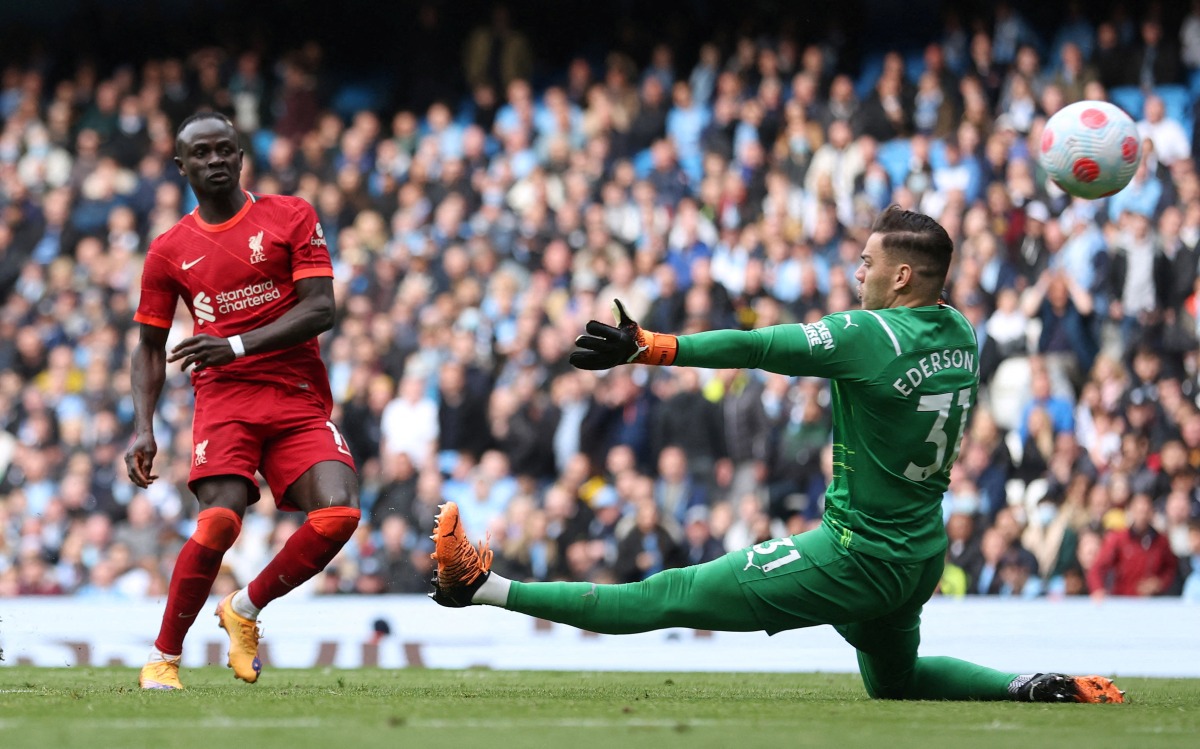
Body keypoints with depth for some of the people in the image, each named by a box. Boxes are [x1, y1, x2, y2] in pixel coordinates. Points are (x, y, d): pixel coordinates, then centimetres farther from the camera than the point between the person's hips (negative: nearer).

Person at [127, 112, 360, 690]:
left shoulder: (290, 217, 6)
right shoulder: (170, 251, 11)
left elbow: (320, 310, -4)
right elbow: (150, 346, 18)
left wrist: (238, 345, -16)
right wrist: (142, 429, 3)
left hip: (301, 402, 1)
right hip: (224, 398, -1)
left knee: (339, 512, -21)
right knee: (219, 520, -24)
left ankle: (246, 608, 3)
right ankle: (163, 658, -7)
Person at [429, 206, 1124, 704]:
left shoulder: (872, 335, -20)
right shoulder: (962, 335, 4)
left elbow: (755, 347, -22)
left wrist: (646, 346, -19)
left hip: (857, 556, -8)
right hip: (923, 559, 8)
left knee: (669, 596, -8)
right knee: (894, 681, 33)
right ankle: (1041, 688, 17)